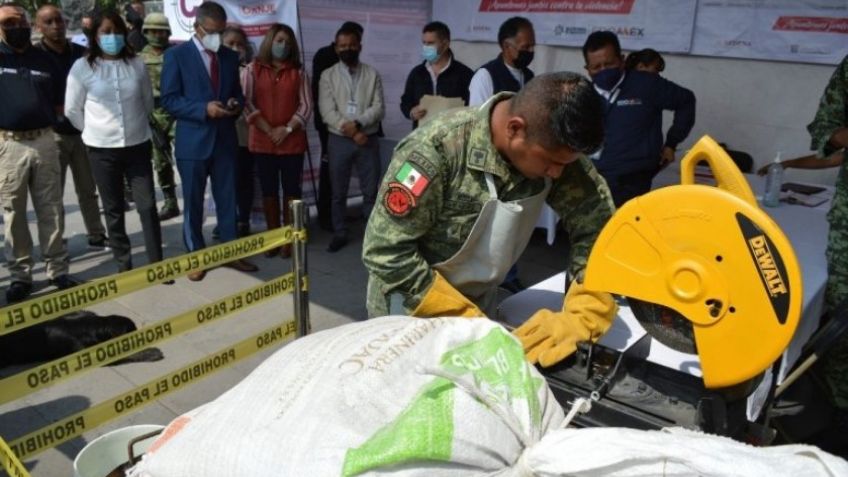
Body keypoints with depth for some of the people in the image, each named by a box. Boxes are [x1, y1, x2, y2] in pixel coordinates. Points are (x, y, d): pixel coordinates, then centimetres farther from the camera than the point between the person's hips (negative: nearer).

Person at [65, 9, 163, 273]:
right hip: (102, 149, -1)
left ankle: (156, 263, 8)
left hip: (137, 145, 1)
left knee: (147, 205, 0)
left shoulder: (137, 64, 1)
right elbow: (72, 110, 2)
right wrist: (94, 130, 7)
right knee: (113, 210, 9)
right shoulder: (82, 67, -4)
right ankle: (124, 265, 19)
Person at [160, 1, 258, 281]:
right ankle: (195, 256, 21)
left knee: (227, 200, 10)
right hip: (193, 142, -4)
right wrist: (204, 109, -21)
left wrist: (235, 104, -6)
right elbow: (169, 100, -8)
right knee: (193, 204, 7)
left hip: (225, 140, 4)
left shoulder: (230, 57, 11)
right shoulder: (176, 55, -3)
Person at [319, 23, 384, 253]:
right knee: (338, 192, 8)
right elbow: (327, 111, -7)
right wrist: (351, 132, -15)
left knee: (371, 191, 6)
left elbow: (379, 107, -4)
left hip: (368, 139, 0)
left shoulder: (372, 74, 5)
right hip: (339, 140, 0)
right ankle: (340, 234, 21)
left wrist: (358, 123, -19)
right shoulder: (328, 75, 2)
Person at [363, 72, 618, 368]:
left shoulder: (557, 151, -18)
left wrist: (580, 318, -28)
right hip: (412, 305, -4)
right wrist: (467, 321, -26)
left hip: (479, 300, 4)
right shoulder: (435, 150, -31)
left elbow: (599, 230, -14)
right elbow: (387, 251, -27)